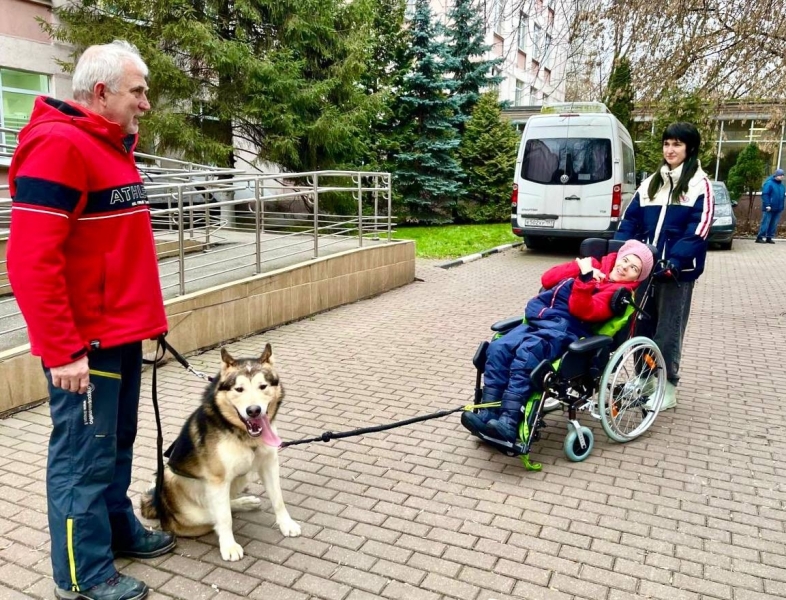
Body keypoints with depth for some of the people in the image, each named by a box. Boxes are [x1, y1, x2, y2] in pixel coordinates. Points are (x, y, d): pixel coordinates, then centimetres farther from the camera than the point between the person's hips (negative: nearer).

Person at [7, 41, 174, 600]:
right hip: (86, 343, -9)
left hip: (122, 334, 9)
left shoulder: (112, 146, 15)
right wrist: (61, 351, -21)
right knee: (84, 457, 4)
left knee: (117, 444, 20)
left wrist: (141, 317, 18)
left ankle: (119, 528, 37)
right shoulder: (58, 145, -16)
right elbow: (31, 260, -22)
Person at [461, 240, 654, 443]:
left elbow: (582, 310, -14)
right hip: (536, 319, 7)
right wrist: (581, 268, 7)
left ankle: (508, 423, -36)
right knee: (498, 348, -18)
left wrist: (586, 277, -23)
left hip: (564, 329, -7)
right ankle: (488, 414, -18)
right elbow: (548, 279, 17)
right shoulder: (596, 266, 25)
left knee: (526, 354, -34)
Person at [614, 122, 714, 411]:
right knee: (641, 326, 11)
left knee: (668, 330, 2)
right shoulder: (651, 183, 13)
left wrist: (674, 261, -25)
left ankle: (667, 387, 16)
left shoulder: (699, 184, -3)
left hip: (678, 270, -5)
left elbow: (698, 229, -13)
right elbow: (630, 221, 10)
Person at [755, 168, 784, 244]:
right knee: (765, 223, -7)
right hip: (769, 208, -7)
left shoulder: (781, 184, 14)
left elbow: (782, 196, 21)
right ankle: (760, 237, -3)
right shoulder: (769, 183, -10)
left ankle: (769, 238, 14)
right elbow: (765, 194, -15)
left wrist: (782, 206, 15)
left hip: (778, 209, 7)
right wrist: (767, 205, -20)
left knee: (774, 224, 8)